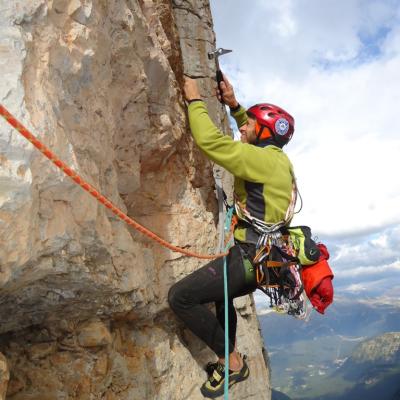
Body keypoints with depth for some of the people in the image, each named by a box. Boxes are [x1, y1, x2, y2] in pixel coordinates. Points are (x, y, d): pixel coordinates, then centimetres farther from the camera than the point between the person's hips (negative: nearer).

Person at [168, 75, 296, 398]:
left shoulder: (264, 160, -16)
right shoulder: (277, 159, 12)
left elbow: (208, 139, -21)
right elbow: (257, 137, 34)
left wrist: (195, 100, -6)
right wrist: (234, 105, 26)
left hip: (251, 257, -10)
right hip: (263, 256, 10)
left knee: (180, 297, -9)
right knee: (219, 293, 33)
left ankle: (232, 362, 3)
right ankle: (229, 359, 42)